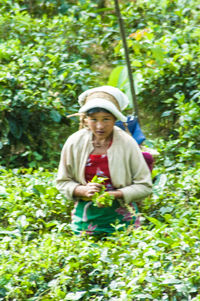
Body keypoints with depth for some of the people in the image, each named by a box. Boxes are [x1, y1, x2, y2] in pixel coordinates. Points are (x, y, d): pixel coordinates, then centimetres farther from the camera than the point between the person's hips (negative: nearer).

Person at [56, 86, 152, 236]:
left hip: (121, 218, -1)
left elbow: (144, 186, -7)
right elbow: (62, 182, 4)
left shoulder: (127, 143, -10)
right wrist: (83, 190, -15)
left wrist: (114, 194, -20)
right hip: (85, 217, 2)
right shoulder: (75, 142, -5)